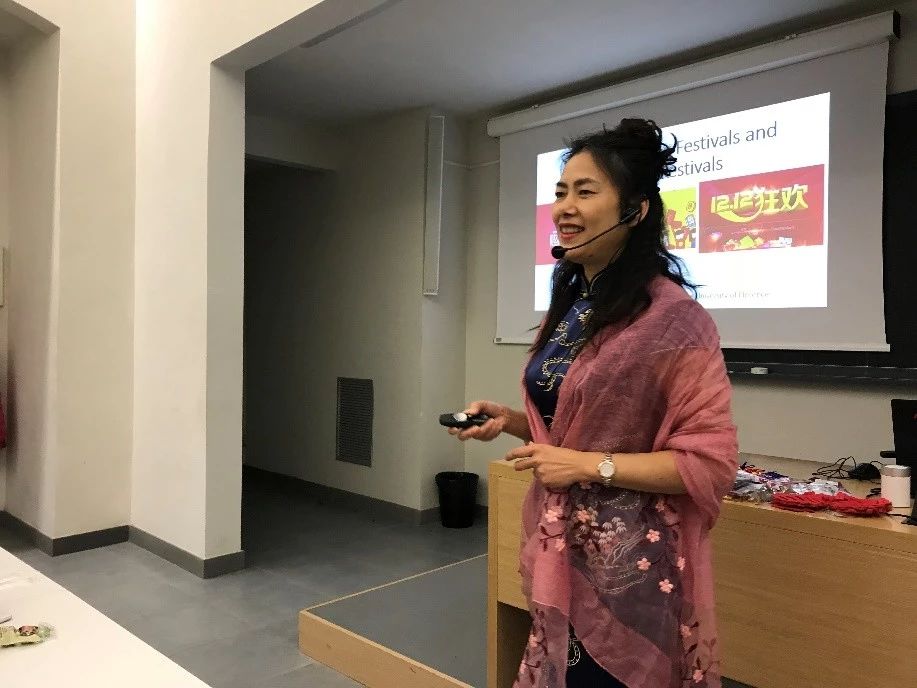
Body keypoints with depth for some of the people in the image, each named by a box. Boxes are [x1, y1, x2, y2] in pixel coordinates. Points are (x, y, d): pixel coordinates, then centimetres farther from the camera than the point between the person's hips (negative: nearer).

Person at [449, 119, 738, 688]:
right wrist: (509, 421, 1)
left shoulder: (672, 316, -19)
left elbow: (711, 461, -18)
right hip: (563, 552, 8)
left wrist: (589, 466, -21)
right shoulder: (571, 305, 6)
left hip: (630, 563, -7)